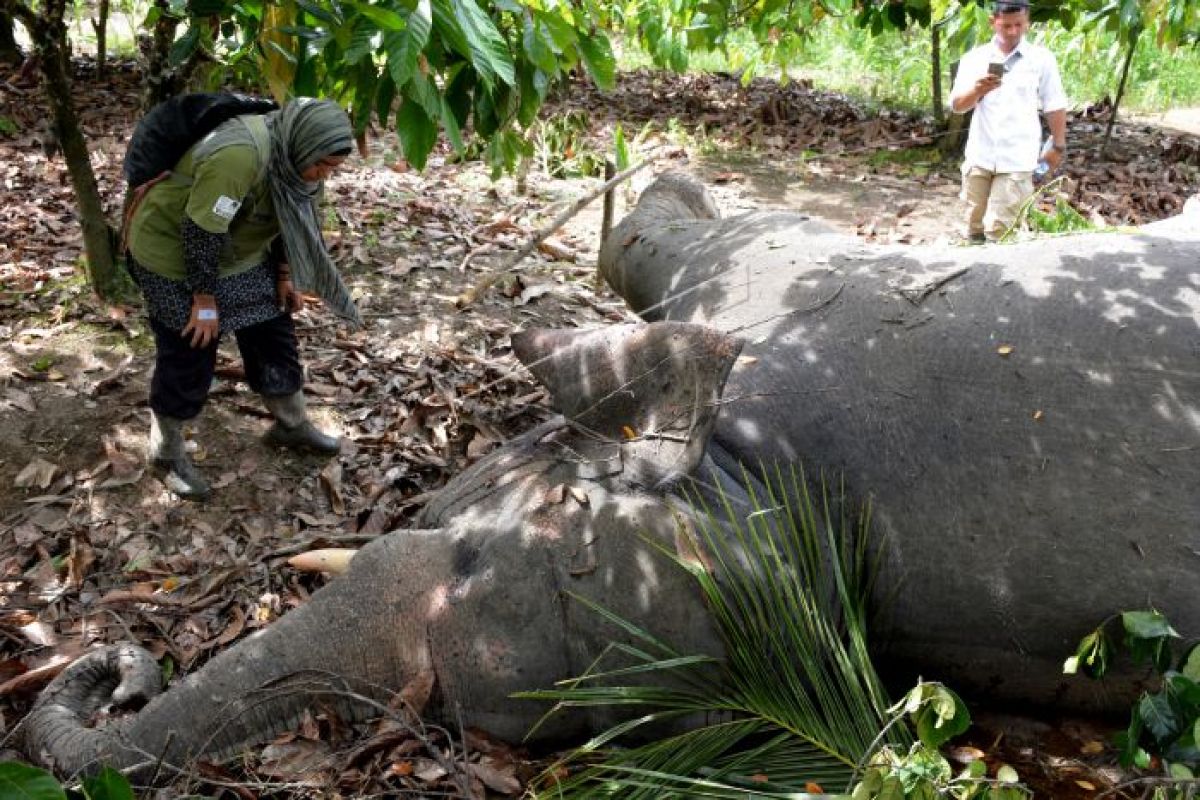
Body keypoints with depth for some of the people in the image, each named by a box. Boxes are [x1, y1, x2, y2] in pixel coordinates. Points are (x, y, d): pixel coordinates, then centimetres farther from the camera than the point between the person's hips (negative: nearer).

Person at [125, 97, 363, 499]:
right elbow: (200, 232, -31)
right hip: (173, 253, -8)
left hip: (236, 254, 8)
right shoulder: (239, 155, -37)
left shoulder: (289, 154, -9)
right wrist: (204, 299, -22)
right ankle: (167, 454, 22)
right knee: (187, 359, 1)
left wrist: (283, 276, 3)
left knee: (273, 331, 12)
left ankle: (292, 425, 31)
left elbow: (285, 218, 6)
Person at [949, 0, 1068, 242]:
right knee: (974, 224, 9)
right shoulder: (973, 58, 4)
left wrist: (1058, 146, 7)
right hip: (979, 155, 3)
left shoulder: (1042, 58, 1)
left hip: (1017, 159, -2)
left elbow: (1055, 106, 6)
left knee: (998, 227, -9)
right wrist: (977, 91, -24)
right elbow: (956, 105, -4)